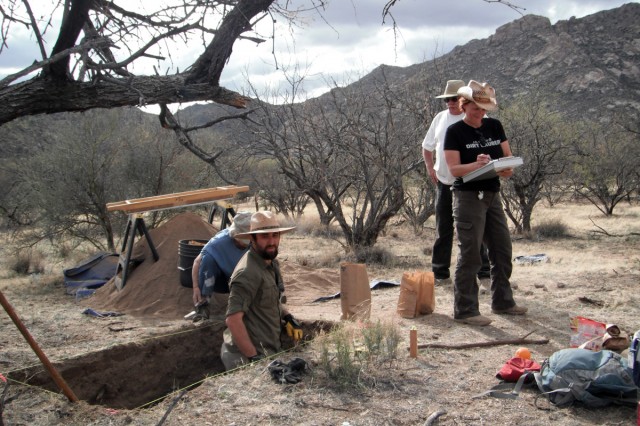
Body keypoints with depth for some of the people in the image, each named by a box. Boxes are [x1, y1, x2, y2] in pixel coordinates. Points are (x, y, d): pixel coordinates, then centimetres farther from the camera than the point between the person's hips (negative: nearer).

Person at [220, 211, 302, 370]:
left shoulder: (271, 263, 7)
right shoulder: (248, 273, -22)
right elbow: (233, 319, -28)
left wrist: (287, 316, 9)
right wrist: (253, 357, -27)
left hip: (268, 350, 9)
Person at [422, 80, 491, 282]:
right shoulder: (440, 118, 9)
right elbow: (427, 147, 19)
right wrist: (431, 170, 8)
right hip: (444, 182, 4)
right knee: (443, 229, 9)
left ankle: (482, 269, 13)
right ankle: (439, 271, 18)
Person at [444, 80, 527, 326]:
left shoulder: (495, 126, 10)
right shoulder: (455, 132, -7)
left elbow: (508, 155, 11)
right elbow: (454, 169, -14)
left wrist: (508, 168, -11)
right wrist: (476, 165, -31)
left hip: (492, 195, 7)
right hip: (468, 197, -7)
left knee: (502, 250, 13)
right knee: (470, 254, -7)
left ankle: (502, 302, 28)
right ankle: (465, 310, 0)